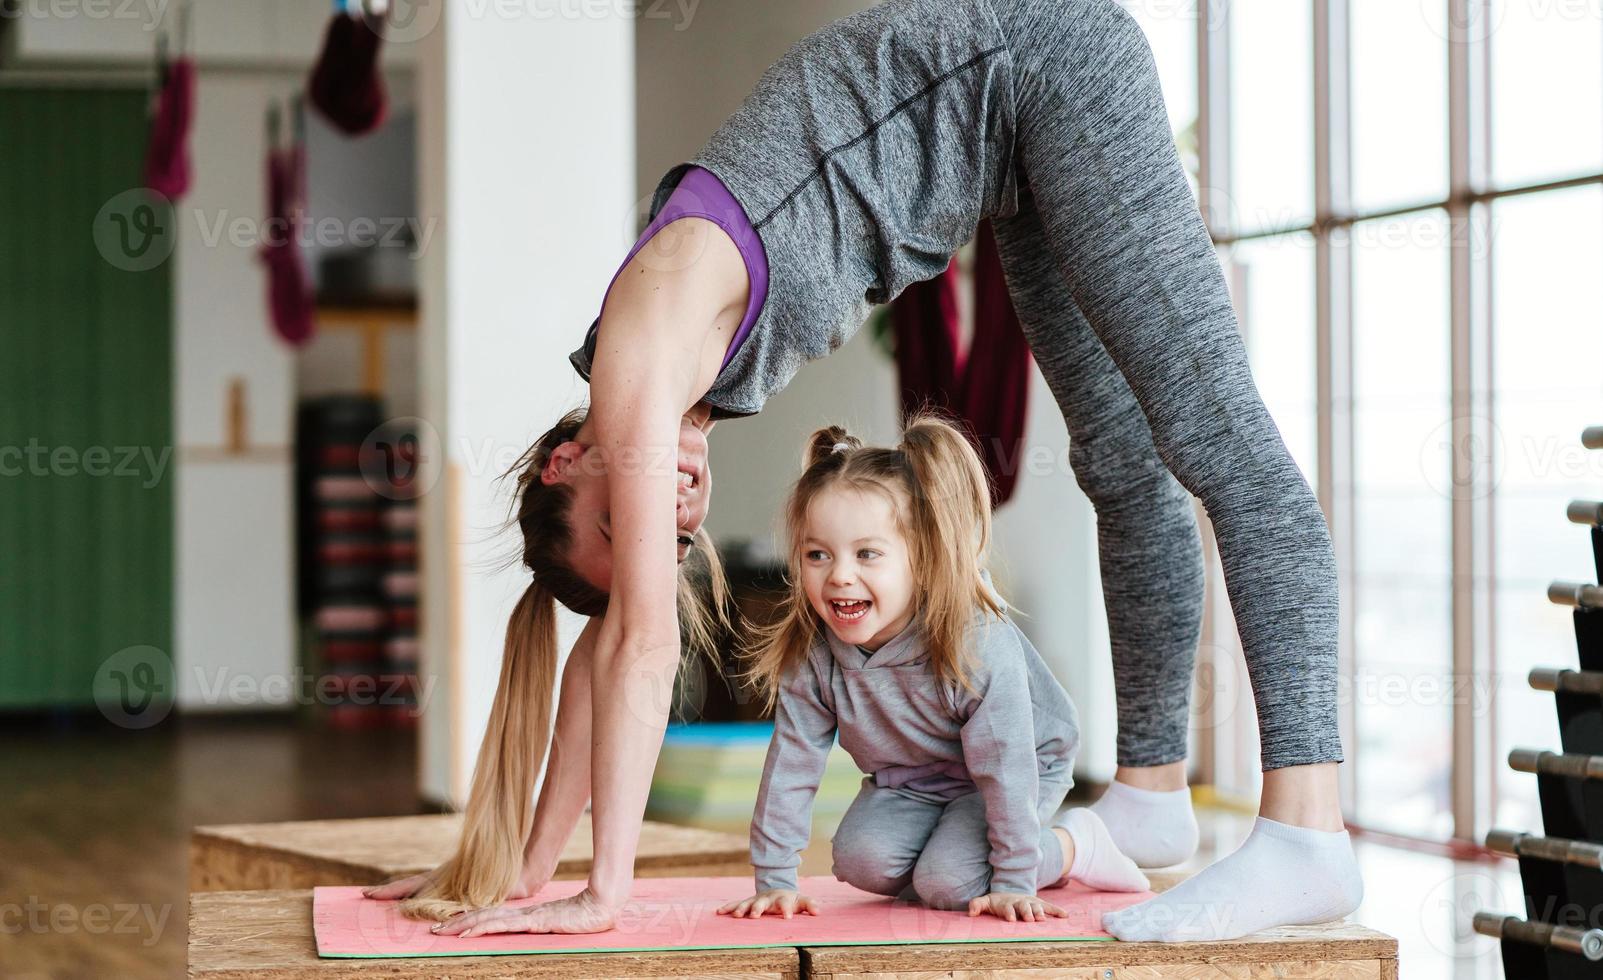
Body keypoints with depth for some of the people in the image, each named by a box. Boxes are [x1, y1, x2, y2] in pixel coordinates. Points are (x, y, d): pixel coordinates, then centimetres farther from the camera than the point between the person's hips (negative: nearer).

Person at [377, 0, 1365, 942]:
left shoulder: (642, 351, -17)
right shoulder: (674, 397, 6)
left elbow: (647, 643, -18)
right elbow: (615, 635, 13)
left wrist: (605, 891, -15)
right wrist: (530, 864, 15)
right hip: (1000, 104, 8)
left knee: (1216, 441, -14)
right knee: (1121, 462, 13)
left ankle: (1309, 836, -20)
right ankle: (1152, 797, 20)